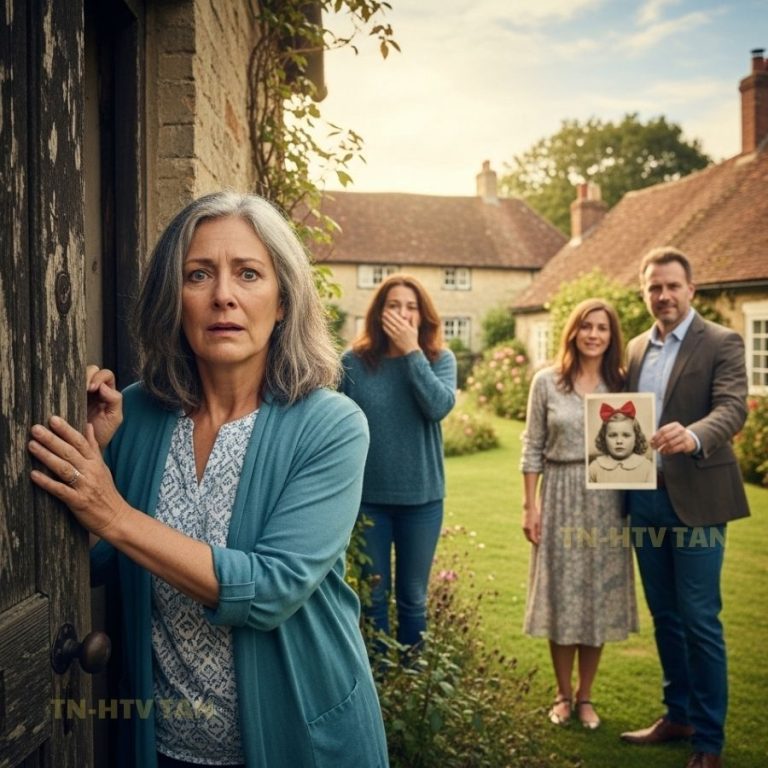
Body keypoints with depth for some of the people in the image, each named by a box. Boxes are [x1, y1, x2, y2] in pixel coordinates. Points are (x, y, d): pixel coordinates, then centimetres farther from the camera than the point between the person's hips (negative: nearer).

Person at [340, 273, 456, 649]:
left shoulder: (440, 360, -1)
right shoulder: (354, 362, -5)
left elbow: (439, 407, -19)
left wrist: (411, 351, -19)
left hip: (422, 498, 1)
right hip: (366, 496, -1)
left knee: (413, 598, 14)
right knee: (372, 596, 12)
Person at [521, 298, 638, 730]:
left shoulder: (621, 385, 3)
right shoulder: (546, 382, -2)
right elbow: (533, 448, 0)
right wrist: (531, 505, -4)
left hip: (606, 501, 1)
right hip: (561, 498, -1)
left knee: (599, 598, 8)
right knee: (562, 597, 7)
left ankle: (586, 696, 24)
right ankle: (564, 694, 24)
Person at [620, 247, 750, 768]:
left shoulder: (722, 344, -6)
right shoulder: (635, 349, 12)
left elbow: (733, 409, -20)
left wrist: (692, 436, -41)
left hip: (695, 499, -5)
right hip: (645, 499, 6)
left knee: (699, 621, -1)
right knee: (664, 617, 15)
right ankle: (678, 715, 31)